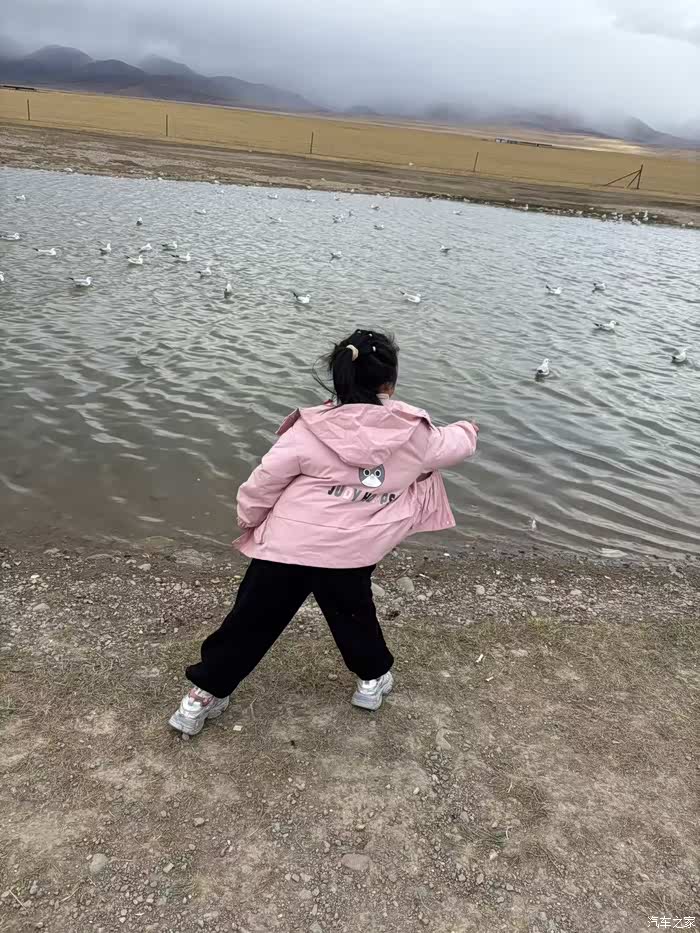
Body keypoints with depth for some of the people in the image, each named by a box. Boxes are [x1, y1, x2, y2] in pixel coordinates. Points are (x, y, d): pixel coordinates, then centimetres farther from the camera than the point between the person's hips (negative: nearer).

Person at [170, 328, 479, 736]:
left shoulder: (310, 431, -9)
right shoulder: (412, 433, -3)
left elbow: (262, 483, -6)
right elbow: (454, 445, 18)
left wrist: (249, 520, 13)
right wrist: (467, 429, 41)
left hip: (286, 544, -1)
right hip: (350, 553, 1)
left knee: (251, 620, 13)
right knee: (353, 612, 29)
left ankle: (205, 695, 26)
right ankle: (373, 678, 47)